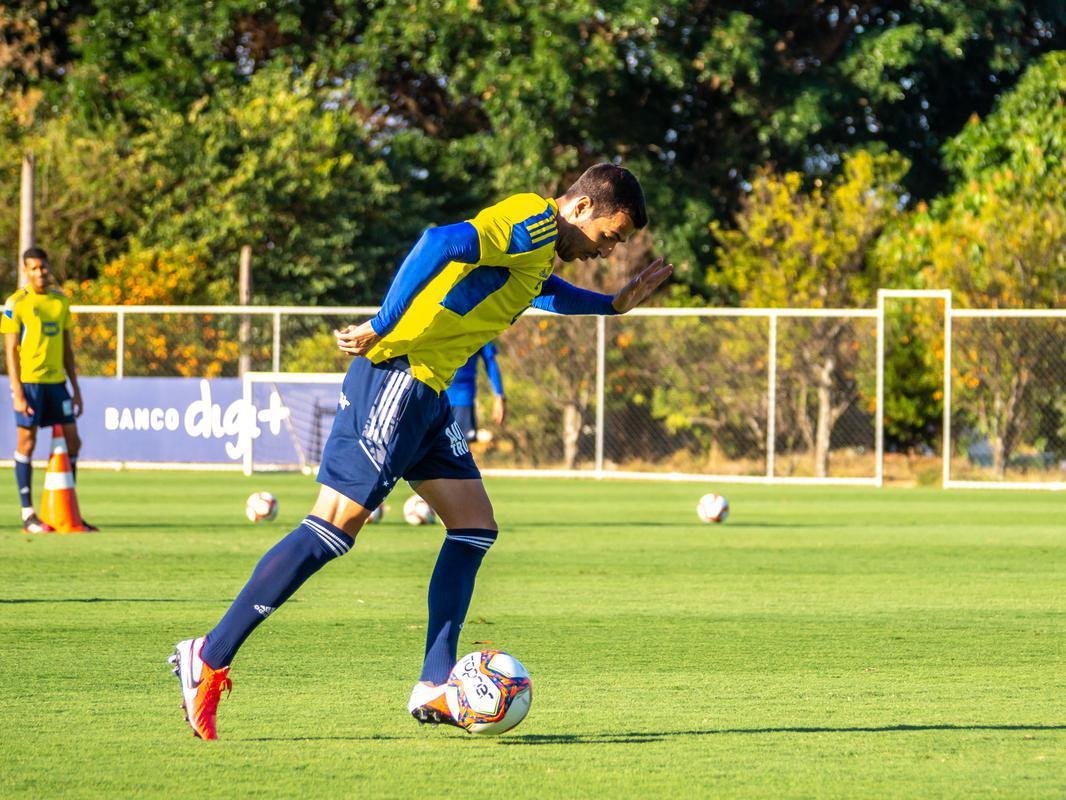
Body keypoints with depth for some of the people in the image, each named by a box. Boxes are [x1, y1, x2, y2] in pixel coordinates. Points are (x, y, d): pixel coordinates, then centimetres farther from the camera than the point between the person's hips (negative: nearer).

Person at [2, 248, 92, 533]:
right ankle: (28, 515, 2)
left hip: (56, 381, 6)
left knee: (72, 442, 4)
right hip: (29, 381, -6)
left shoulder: (61, 301, 12)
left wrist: (76, 389, 15)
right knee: (27, 443, -2)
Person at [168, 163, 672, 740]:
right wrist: (382, 327, -27)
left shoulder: (541, 245, 19)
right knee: (336, 524, -12)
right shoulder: (535, 221, -12)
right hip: (397, 374, -11)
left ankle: (434, 688, 6)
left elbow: (539, 287, 45)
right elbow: (443, 243, -27)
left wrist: (616, 303, 39)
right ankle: (208, 659, -10)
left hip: (427, 390, 11)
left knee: (475, 527, 7)